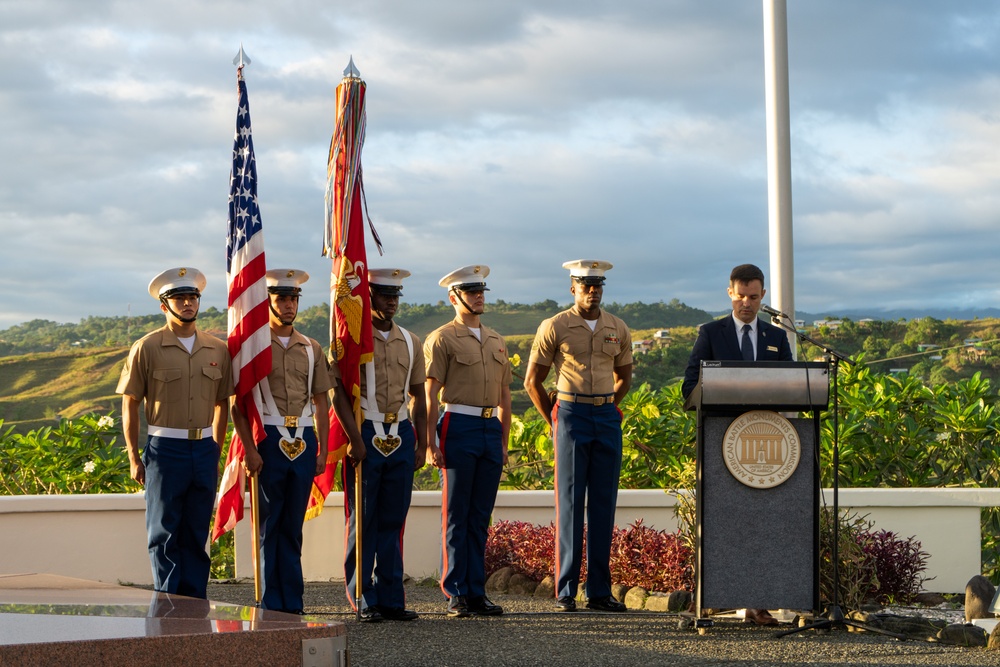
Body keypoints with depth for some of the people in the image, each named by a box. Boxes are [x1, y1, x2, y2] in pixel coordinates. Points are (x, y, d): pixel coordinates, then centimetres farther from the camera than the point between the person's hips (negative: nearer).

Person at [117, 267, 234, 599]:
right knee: (164, 533, 1)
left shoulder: (218, 350, 8)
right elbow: (129, 406, -1)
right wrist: (134, 457, -4)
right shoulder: (147, 348, -3)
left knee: (196, 533, 8)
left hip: (204, 449, 4)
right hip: (165, 448, -3)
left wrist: (215, 451, 11)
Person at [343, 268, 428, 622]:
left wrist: (422, 443, 12)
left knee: (393, 520, 6)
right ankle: (364, 600, 4)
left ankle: (392, 599, 10)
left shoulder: (410, 342, 13)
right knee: (363, 522, -1)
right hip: (365, 435, -4)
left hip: (401, 436, 4)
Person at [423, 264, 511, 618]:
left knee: (481, 516, 8)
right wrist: (431, 443, -12)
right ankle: (456, 595, 2)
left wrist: (504, 440, 16)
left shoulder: (496, 341, 17)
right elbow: (430, 394, -6)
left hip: (491, 429, 6)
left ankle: (477, 592, 12)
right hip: (459, 427, -6)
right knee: (456, 516, -2)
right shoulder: (442, 339, -2)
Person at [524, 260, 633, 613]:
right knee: (570, 505, -4)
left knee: (603, 506, 4)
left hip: (608, 418, 4)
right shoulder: (554, 327, -2)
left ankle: (600, 591, 9)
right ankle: (565, 592, -1)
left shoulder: (618, 329, 9)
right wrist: (554, 422, 3)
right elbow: (532, 381, 3)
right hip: (572, 416, -4)